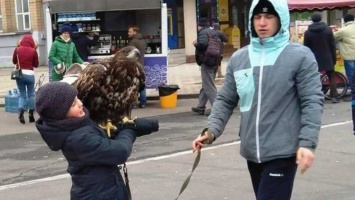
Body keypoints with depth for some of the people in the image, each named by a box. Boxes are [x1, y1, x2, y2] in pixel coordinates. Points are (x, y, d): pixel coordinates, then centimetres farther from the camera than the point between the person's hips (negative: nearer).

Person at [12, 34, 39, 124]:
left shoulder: (18, 49, -3)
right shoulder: (33, 51, -7)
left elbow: (14, 61, 11)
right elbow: (36, 65, 2)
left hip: (20, 74, 2)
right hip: (30, 74, -2)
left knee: (22, 95, 10)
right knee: (31, 94, 12)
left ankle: (21, 110, -15)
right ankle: (31, 115, 15)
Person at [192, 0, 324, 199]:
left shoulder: (300, 56, -7)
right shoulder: (238, 59, 8)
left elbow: (312, 102, -9)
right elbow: (226, 100, 11)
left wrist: (307, 142, -18)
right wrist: (212, 130, -3)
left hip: (282, 153, -5)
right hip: (252, 152, 6)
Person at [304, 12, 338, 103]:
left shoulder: (307, 32, -5)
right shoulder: (328, 29, -3)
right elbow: (332, 45, -1)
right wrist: (334, 58, 7)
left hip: (314, 59, -1)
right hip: (327, 58, 1)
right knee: (332, 77, 11)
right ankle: (334, 96, 4)